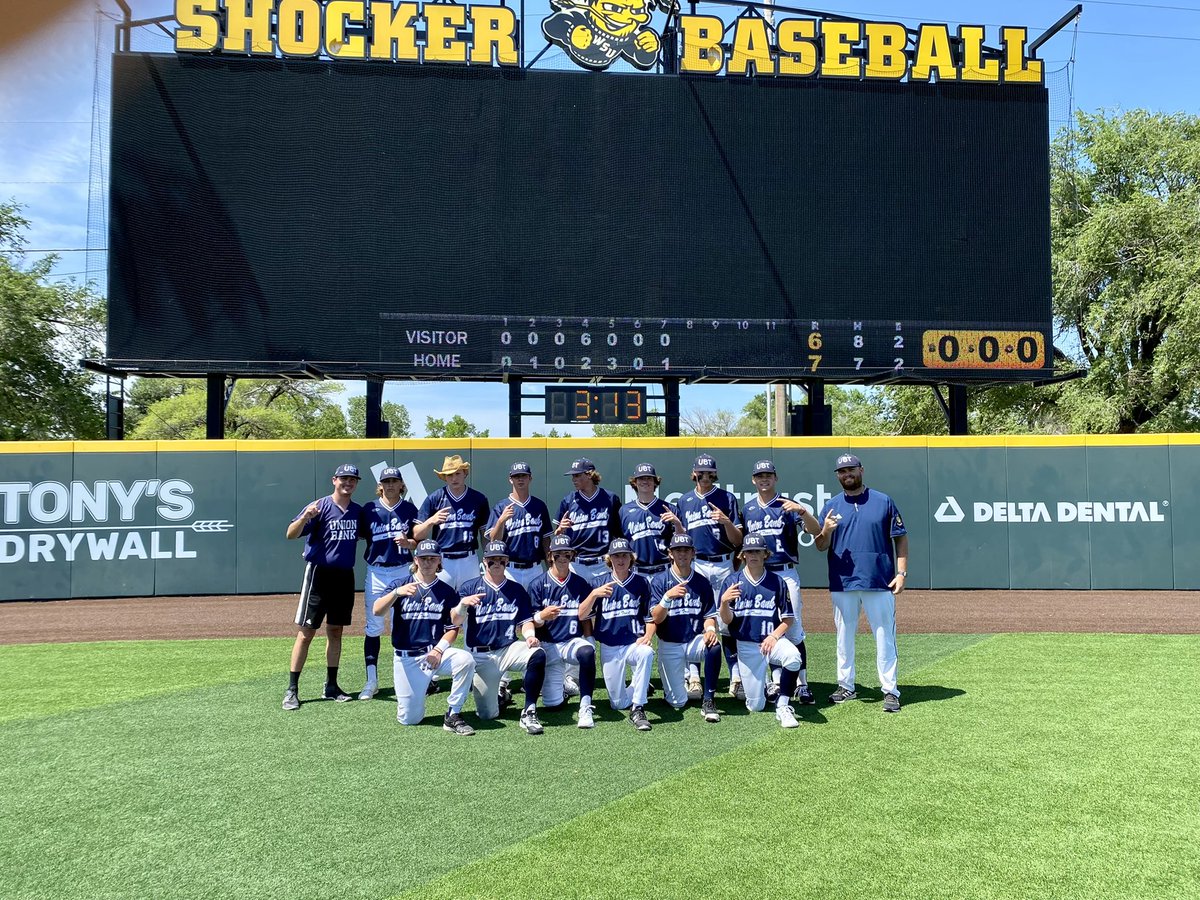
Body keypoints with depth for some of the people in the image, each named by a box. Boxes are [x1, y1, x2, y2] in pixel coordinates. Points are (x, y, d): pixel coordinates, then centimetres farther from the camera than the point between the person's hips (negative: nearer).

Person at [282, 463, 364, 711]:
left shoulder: (358, 511, 7)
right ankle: (292, 689, 3)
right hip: (319, 574, -5)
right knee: (306, 631, -3)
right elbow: (291, 534, -17)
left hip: (345, 576, 5)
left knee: (335, 631, 12)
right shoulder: (320, 506, -10)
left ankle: (331, 686, 20)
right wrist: (305, 517, -36)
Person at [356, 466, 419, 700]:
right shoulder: (369, 509, 1)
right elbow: (359, 536, 5)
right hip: (376, 573, 0)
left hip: (403, 571, 0)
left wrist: (408, 543, -16)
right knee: (373, 627, 3)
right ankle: (371, 681, 9)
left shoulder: (409, 509, 2)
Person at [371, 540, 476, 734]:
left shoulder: (447, 591, 5)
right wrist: (396, 592, -32)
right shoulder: (400, 583, 0)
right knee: (409, 719, -6)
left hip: (437, 651, 1)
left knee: (466, 660, -31)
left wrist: (439, 649, -14)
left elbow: (452, 628, 5)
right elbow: (377, 611, -15)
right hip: (406, 658, -1)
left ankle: (453, 716, -15)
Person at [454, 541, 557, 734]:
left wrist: (529, 636, -15)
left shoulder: (517, 589, 11)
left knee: (538, 654, -32)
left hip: (510, 649, 1)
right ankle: (496, 692, 29)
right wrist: (463, 603, -29)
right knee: (487, 714, -7)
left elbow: (525, 621, 8)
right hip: (481, 655, -1)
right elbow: (455, 621, -7)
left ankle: (529, 712, -20)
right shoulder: (470, 587, 3)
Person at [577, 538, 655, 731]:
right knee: (618, 703, 1)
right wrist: (594, 594, -23)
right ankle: (639, 687, 34)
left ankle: (638, 709, -27)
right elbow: (581, 615, -6)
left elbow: (651, 617, 5)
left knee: (647, 653, -38)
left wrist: (648, 636, -15)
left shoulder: (641, 583, 2)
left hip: (635, 643, -1)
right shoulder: (600, 583, 2)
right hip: (610, 649, 1)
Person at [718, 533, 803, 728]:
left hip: (774, 639, 0)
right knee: (755, 706, -2)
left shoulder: (777, 582, 0)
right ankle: (764, 681, 33)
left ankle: (782, 706, -17)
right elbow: (727, 620, -5)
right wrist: (724, 602, -25)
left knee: (793, 656, -36)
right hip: (746, 646, 0)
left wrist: (774, 636, -13)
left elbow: (787, 619, 4)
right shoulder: (732, 581, -1)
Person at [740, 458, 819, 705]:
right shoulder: (747, 509, 11)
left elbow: (815, 530, -11)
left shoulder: (787, 506, 0)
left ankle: (802, 685, 1)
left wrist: (802, 511, -27)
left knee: (793, 631, -5)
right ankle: (776, 681, 19)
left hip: (785, 575, -3)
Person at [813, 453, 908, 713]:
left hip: (880, 583, -2)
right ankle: (846, 686, 21)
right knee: (844, 637, 10)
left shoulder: (883, 501, 3)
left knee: (885, 638, 1)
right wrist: (826, 531, -17)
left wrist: (902, 572, -5)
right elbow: (820, 547, 6)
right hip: (842, 584, 2)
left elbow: (900, 538, 4)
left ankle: (890, 690, 8)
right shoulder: (831, 507, 7)